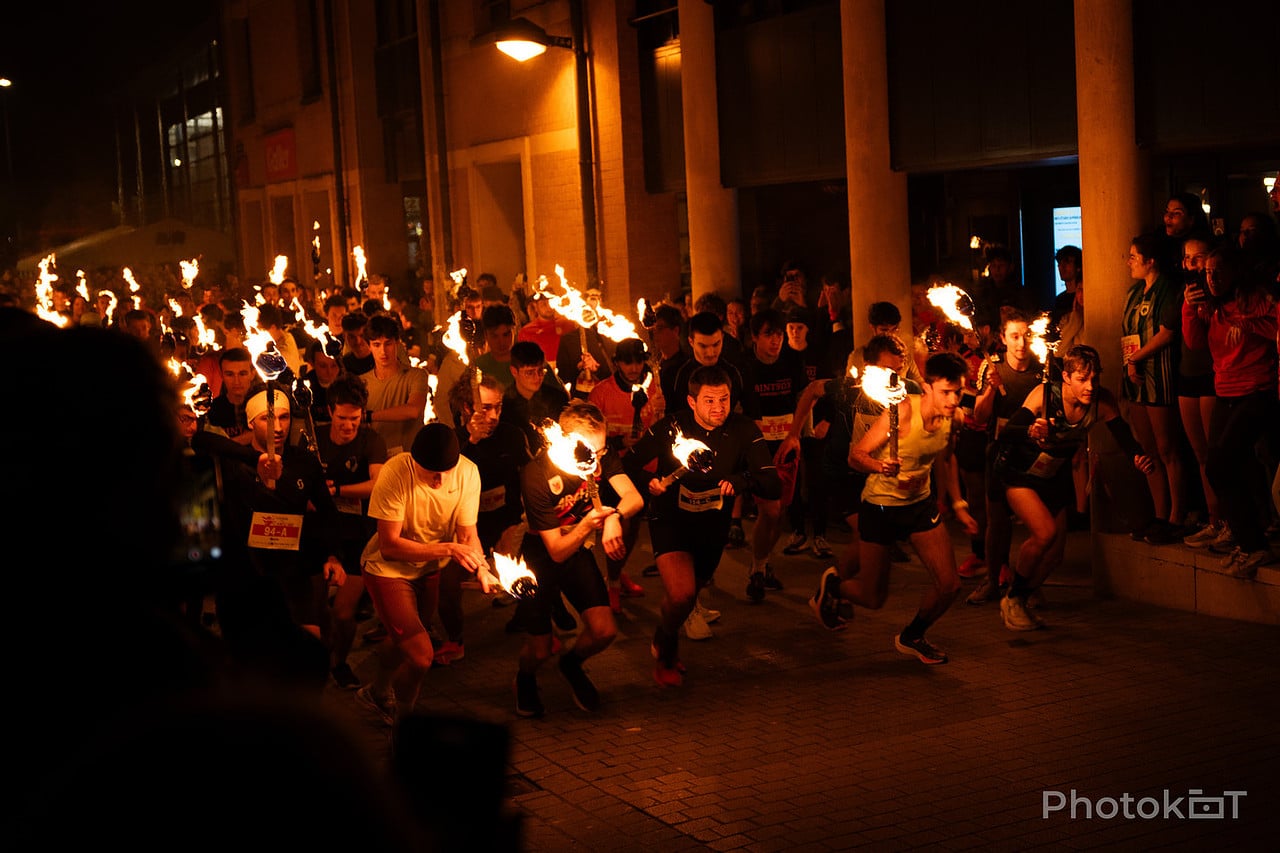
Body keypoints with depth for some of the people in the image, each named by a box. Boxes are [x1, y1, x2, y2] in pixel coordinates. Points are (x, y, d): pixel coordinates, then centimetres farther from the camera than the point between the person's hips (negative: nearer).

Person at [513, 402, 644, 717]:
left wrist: (614, 516, -41)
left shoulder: (601, 455, -15)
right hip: (540, 557, -4)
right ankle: (526, 679, 36)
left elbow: (635, 498, -19)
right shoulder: (536, 476, -30)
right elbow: (557, 551, -25)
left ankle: (571, 663, 25)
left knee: (604, 631, -10)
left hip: (578, 551, 4)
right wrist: (587, 525, -43)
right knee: (540, 651, -2)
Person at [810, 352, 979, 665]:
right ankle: (833, 585, 40)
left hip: (921, 504, 5)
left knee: (949, 586, -5)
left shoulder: (950, 415, -5)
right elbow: (856, 454, -21)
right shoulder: (903, 411, -25)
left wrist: (958, 505, 15)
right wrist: (881, 467, -42)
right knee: (873, 599, 4)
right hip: (880, 506, -5)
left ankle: (912, 637, 24)